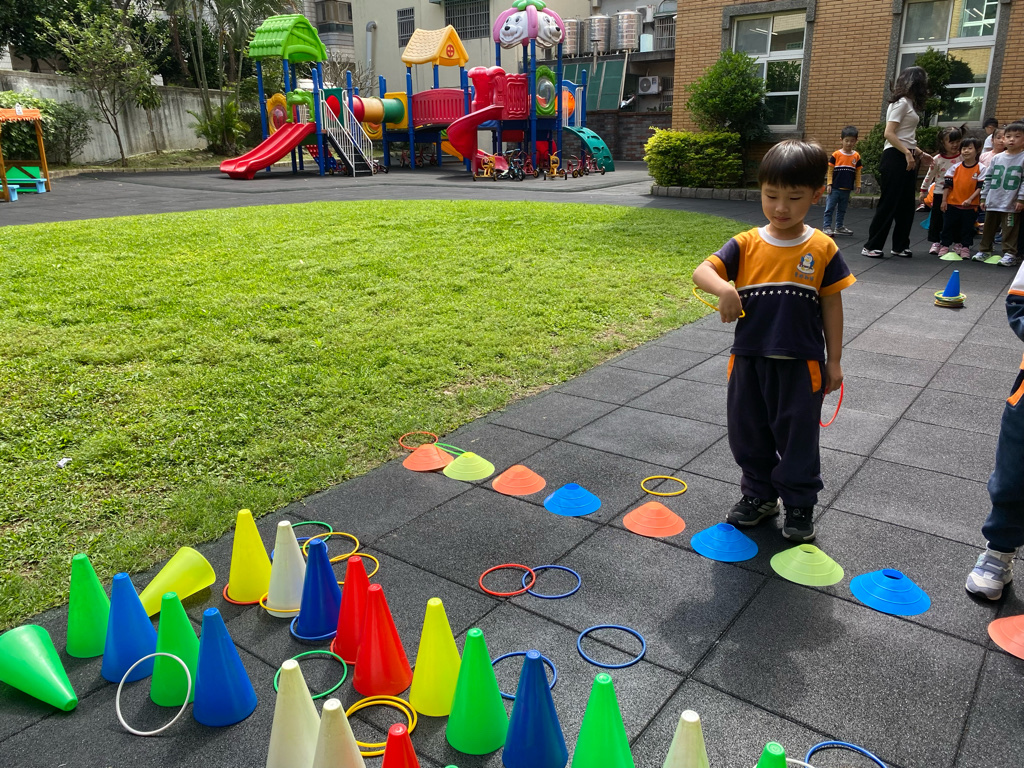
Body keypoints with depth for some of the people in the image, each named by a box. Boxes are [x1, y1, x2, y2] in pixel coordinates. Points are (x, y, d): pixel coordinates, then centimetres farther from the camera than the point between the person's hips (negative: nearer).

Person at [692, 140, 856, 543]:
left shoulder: (822, 249, -4)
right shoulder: (746, 245, -3)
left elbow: (831, 304, 1)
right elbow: (701, 271, -12)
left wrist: (834, 360, 2)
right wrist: (722, 287, -35)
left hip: (801, 363, -2)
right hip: (749, 359, 2)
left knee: (798, 436, 9)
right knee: (748, 431, 14)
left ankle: (799, 505, 28)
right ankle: (759, 495, 35)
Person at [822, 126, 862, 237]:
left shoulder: (856, 156, 4)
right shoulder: (836, 154, -5)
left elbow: (858, 172, 8)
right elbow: (830, 170, -3)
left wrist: (858, 185, 6)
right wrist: (829, 184, -7)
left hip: (847, 189, 3)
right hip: (835, 188, -3)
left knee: (842, 210, 13)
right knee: (830, 208, -1)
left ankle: (839, 227, 22)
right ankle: (826, 227, 4)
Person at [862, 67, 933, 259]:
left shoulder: (909, 104, 18)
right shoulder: (901, 103, -10)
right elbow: (889, 133, -19)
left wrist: (919, 154, 15)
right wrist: (907, 153, -21)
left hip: (906, 158, 9)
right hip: (895, 158, -9)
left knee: (906, 205, 9)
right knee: (888, 203, -8)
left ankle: (900, 246, 15)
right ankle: (871, 246, -3)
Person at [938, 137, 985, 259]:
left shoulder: (981, 168, -3)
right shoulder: (956, 167, 3)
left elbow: (981, 187, -6)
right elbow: (947, 184, 4)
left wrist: (970, 199, -17)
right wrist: (944, 200, -1)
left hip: (970, 205, -2)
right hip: (952, 203, 2)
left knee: (967, 227, 6)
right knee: (948, 225, 7)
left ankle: (965, 247, 16)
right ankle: (945, 245, 17)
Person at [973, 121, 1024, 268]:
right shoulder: (997, 158, 9)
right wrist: (983, 197, 10)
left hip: (1011, 204, -5)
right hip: (992, 203, 5)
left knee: (1010, 230, -2)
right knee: (988, 228, 14)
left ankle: (1009, 254, 4)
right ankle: (984, 250, 26)